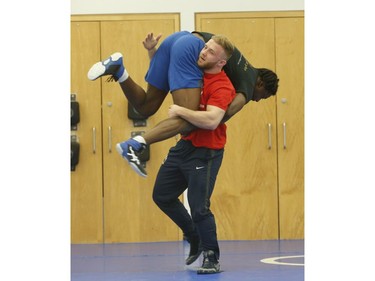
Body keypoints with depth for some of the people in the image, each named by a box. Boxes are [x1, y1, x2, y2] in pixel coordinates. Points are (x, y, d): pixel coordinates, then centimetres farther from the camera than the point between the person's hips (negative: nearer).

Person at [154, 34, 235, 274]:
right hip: (185, 145, 9)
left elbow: (211, 120, -37)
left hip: (206, 152, -9)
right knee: (162, 195, 16)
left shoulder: (222, 86, -21)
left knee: (199, 207, -10)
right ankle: (196, 239, 34)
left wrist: (179, 110, -28)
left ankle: (212, 258, 10)